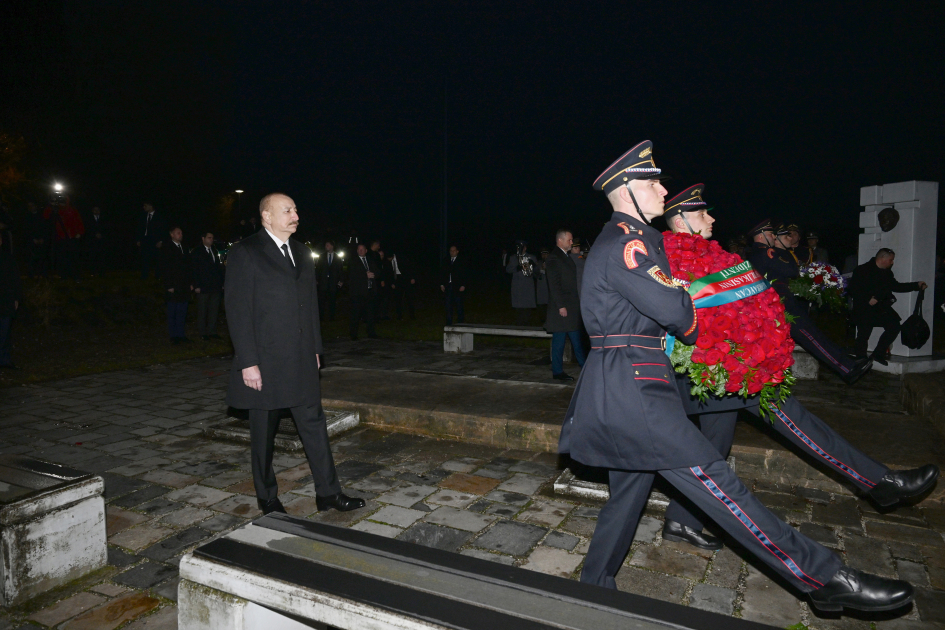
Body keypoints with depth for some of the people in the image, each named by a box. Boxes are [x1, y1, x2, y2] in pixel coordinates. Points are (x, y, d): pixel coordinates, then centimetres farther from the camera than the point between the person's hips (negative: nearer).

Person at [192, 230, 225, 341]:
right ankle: (202, 333, 12)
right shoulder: (196, 252, -2)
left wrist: (222, 283, 8)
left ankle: (211, 331, 16)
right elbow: (194, 270, -5)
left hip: (216, 286, 5)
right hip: (203, 287, -5)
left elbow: (220, 267, 14)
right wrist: (196, 286, -11)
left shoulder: (215, 251, 13)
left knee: (214, 310, 8)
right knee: (202, 311, 4)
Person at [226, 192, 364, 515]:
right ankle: (267, 498, 27)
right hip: (264, 361, -5)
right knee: (264, 433, 9)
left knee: (314, 425, 8)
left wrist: (315, 350, 12)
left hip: (301, 360, 6)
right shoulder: (245, 253, -8)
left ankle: (328, 492, 18)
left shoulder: (301, 253, 12)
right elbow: (238, 311, -12)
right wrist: (248, 363, -16)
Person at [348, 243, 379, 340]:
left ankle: (371, 332, 14)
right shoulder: (352, 263, 5)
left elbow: (378, 273, 12)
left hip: (370, 291, 4)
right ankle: (353, 334, 1)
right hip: (357, 292, -4)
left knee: (370, 313, 6)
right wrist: (366, 275, -12)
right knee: (355, 314, -4)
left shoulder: (371, 261, 19)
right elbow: (352, 277, -6)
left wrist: (372, 274, -7)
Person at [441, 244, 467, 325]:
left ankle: (460, 324, 8)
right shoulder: (446, 260, 12)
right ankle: (449, 324, 9)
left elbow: (464, 274, -2)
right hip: (448, 286, 3)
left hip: (458, 287, -3)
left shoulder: (461, 261, 2)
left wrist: (463, 285, -11)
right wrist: (442, 284, 4)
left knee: (459, 305, 1)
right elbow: (443, 273, 14)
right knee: (448, 306, 4)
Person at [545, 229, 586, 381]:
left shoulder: (566, 257, 17)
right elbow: (554, 284, -16)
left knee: (576, 339, 12)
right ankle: (557, 372, 7)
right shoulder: (554, 258, -11)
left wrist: (577, 303, 14)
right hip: (562, 306, -9)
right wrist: (561, 306, -19)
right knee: (559, 340, -1)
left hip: (572, 306, 9)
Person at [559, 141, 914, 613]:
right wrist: (692, 332, 1)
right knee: (714, 481, -7)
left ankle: (594, 587, 30)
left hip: (622, 390, 11)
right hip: (631, 388, -11)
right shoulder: (624, 243, -14)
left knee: (629, 491, 17)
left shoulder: (624, 240, 21)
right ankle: (826, 578, 0)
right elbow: (675, 309, -20)